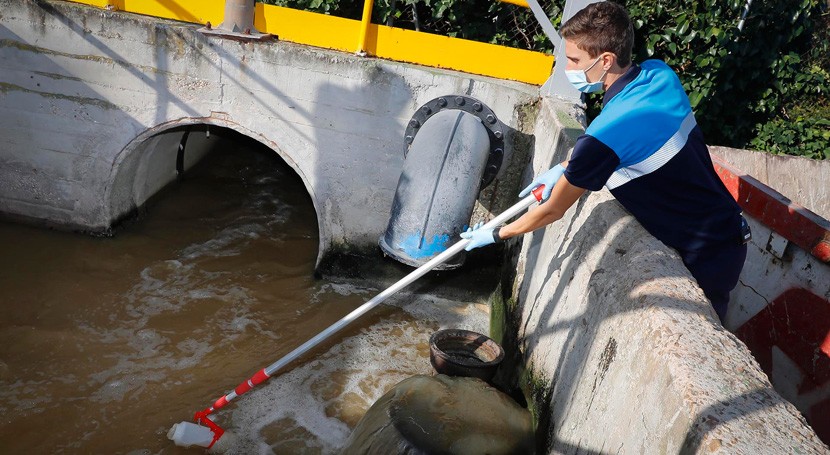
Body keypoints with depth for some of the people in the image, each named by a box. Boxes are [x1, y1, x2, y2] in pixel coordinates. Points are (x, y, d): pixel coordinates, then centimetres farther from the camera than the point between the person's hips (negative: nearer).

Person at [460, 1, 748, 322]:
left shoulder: (604, 135, -30)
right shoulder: (660, 74, -6)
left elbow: (552, 211, -14)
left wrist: (494, 235, 2)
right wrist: (565, 168, 7)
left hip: (706, 259, -8)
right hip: (730, 231, 8)